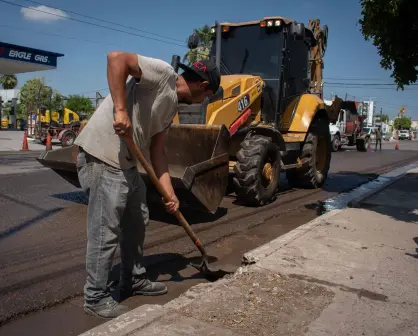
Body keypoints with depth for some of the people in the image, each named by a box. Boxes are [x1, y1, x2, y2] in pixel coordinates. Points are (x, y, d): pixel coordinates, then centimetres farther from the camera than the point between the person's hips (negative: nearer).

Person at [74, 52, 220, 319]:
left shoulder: (172, 105, 16)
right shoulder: (163, 72, -10)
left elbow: (157, 148, 13)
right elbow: (116, 58, -22)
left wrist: (169, 191, 7)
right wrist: (120, 109, -28)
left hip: (126, 162, 10)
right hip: (102, 158, -10)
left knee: (137, 221, 18)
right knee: (106, 230, -3)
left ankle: (134, 281, 34)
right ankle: (96, 297, 15)